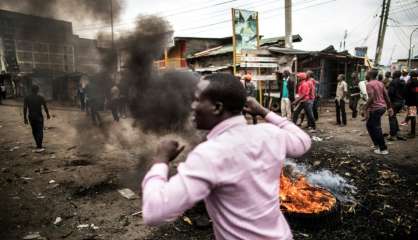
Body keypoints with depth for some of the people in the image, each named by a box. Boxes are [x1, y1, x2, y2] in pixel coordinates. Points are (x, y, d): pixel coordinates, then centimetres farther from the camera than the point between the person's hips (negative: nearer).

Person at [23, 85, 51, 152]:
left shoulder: (27, 98, -1)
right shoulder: (40, 98, -7)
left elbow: (25, 108, -3)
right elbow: (45, 107, -1)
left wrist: (25, 118, 4)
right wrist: (48, 114, 14)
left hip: (31, 117, 3)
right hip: (39, 117, -3)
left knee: (34, 131, 17)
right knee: (40, 131, 0)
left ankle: (39, 145, 27)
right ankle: (39, 147, -6)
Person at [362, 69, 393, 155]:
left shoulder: (369, 84, -13)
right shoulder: (380, 83, 12)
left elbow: (371, 98, -22)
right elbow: (386, 96, 13)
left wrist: (365, 108, -17)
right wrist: (389, 107, 18)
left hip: (375, 109, -9)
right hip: (383, 107, 9)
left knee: (377, 129, -1)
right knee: (369, 125, 21)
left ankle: (383, 149, 3)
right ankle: (377, 144, 26)